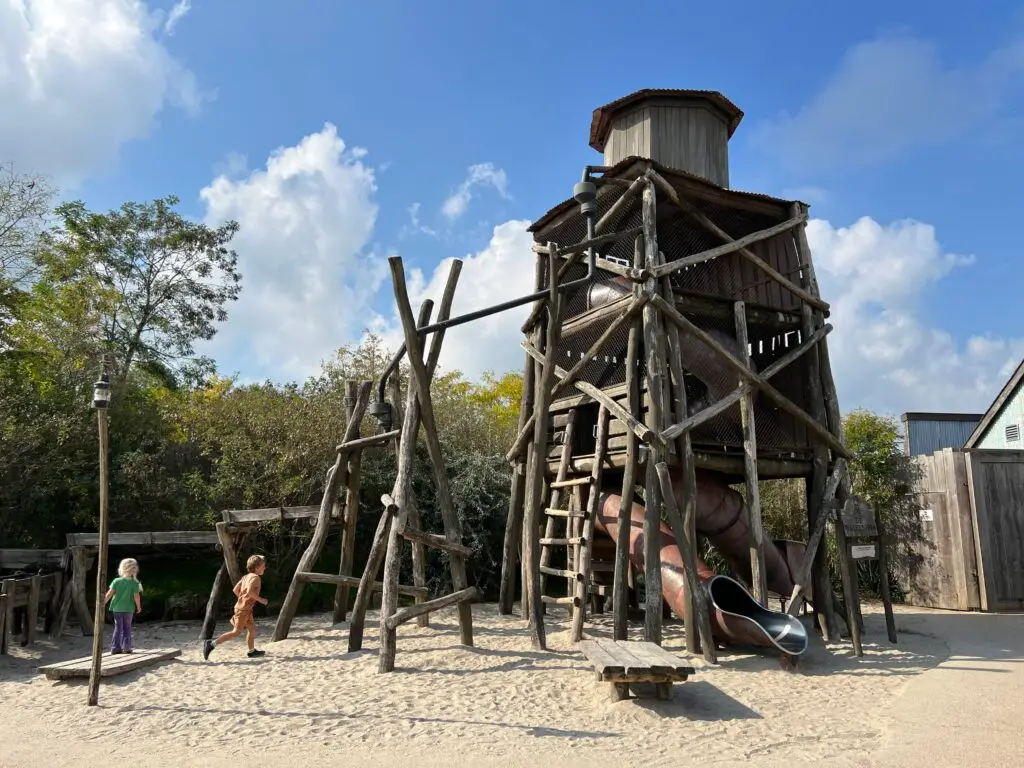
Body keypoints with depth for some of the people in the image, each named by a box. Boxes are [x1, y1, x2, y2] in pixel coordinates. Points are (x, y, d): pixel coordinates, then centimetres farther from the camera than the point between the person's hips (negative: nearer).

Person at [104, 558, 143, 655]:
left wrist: (103, 603, 3)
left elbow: (109, 593, -7)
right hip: (128, 608, -2)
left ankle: (115, 647, 8)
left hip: (117, 608, 2)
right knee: (127, 628, 10)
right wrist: (138, 606, 0)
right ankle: (126, 647, 7)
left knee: (118, 628, 10)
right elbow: (136, 596, -13)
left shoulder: (116, 581, -4)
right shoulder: (134, 583, -10)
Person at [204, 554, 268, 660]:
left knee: (252, 629, 17)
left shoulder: (246, 576, 13)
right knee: (237, 632, -6)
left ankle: (252, 651, 27)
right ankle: (211, 644, -6)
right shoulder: (256, 577, -14)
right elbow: (250, 591, -29)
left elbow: (236, 590, 13)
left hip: (245, 608, 10)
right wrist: (260, 600, -20)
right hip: (243, 608, -10)